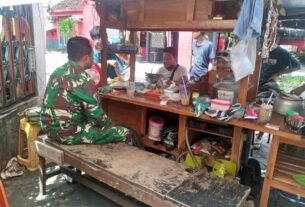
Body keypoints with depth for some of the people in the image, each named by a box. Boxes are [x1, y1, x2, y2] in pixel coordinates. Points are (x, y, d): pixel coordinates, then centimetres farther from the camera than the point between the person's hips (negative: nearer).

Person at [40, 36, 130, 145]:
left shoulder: (58, 71, 5)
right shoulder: (83, 80, -21)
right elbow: (96, 115, -18)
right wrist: (110, 125, 2)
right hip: (68, 133, -9)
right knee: (124, 133, -3)